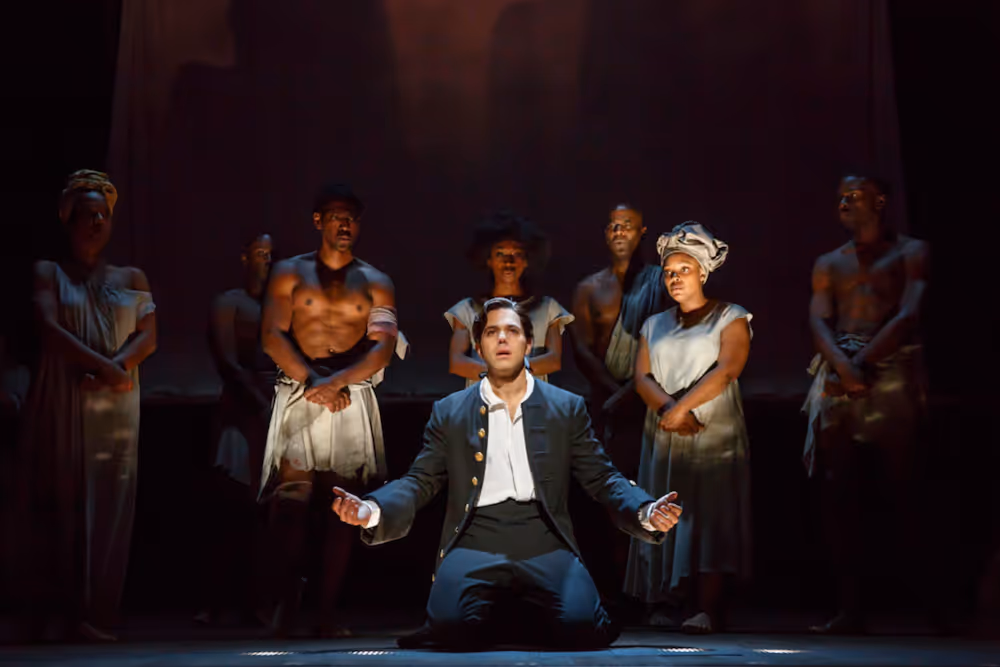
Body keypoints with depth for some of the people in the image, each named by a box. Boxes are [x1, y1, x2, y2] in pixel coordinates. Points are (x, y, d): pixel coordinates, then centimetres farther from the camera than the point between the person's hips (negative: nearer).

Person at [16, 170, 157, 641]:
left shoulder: (131, 278, 15)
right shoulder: (47, 273, 8)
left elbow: (148, 336, 3)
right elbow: (50, 328, -8)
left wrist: (117, 368, -16)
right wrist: (103, 366, -19)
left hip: (115, 408, 2)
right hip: (60, 405, -2)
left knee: (108, 506, -5)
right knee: (59, 502, -4)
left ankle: (94, 612, -6)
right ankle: (52, 611, -2)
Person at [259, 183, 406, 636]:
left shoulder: (375, 283, 13)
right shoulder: (290, 274, 12)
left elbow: (384, 346, 2)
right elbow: (272, 335, 1)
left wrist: (336, 382, -12)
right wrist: (310, 382, -11)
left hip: (352, 398, 1)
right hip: (298, 394, -1)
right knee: (292, 496, -14)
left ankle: (328, 612, -3)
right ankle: (285, 602, -15)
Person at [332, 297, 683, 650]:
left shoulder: (567, 408, 14)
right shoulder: (449, 412, 15)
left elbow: (602, 478, 11)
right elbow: (420, 482, 10)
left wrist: (647, 512, -11)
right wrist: (372, 509, -12)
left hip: (545, 543, 1)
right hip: (474, 542, -1)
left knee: (584, 630, -28)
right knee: (451, 630, -32)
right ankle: (497, 622, 4)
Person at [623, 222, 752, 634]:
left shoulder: (730, 319, 4)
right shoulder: (655, 326, 18)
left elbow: (727, 370, -11)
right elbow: (642, 377, 5)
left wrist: (684, 406, -18)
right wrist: (668, 409, -14)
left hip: (714, 437, -4)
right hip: (663, 441, 5)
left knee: (709, 520, -14)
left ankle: (706, 611, -22)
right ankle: (660, 606, 0)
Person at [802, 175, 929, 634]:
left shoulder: (911, 253, 9)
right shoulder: (829, 264, 21)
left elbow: (908, 316, -4)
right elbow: (819, 322, 7)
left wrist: (863, 362, -15)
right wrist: (842, 365, -13)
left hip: (892, 372, -4)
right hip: (838, 374, 4)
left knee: (895, 485, -11)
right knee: (839, 492, -5)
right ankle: (850, 606, -6)